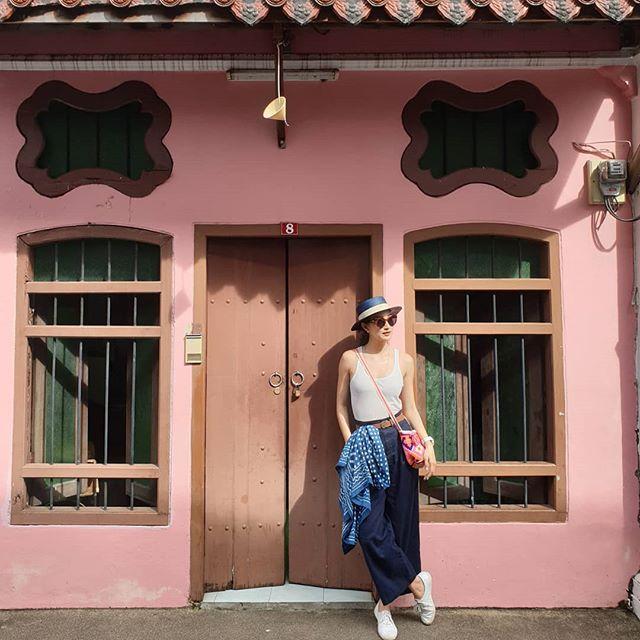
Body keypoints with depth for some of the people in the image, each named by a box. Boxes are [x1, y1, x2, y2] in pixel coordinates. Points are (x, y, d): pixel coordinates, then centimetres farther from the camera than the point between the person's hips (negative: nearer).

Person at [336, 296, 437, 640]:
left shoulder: (404, 361, 5)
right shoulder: (350, 359, 0)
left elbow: (410, 408, 10)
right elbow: (341, 406, 4)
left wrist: (427, 444, 1)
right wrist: (350, 445, -5)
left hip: (400, 440, 2)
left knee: (401, 521, 5)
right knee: (370, 526, -6)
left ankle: (387, 602, 20)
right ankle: (417, 582, 14)